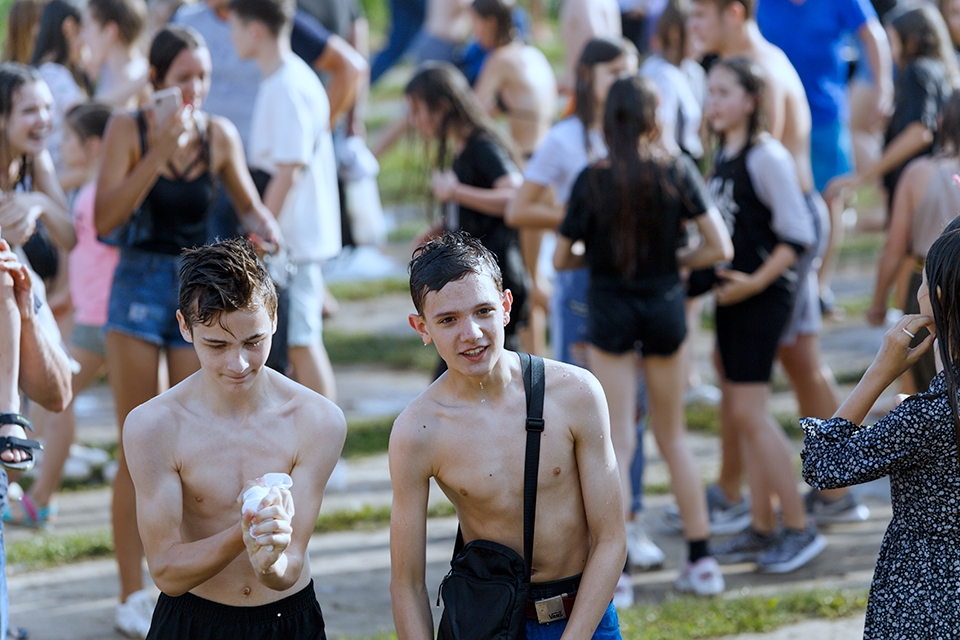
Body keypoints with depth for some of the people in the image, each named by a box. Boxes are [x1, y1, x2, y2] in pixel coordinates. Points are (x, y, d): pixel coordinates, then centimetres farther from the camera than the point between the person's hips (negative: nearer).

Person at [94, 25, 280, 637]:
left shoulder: (219, 134, 1)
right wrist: (158, 153, -20)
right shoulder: (128, 129, -6)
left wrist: (265, 225, -8)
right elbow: (105, 218, -14)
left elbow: (248, 201, 15)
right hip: (141, 284, -2)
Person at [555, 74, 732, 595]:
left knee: (618, 440, 2)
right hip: (665, 306, 2)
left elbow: (561, 258, -5)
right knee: (672, 436, 16)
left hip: (609, 310, -2)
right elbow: (720, 247, -8)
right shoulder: (678, 173, -6)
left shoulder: (593, 181, -11)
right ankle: (701, 560, 16)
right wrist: (676, 261, 9)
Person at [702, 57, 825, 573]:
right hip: (730, 293, 9)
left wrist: (756, 282, -20)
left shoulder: (766, 156, -14)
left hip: (763, 296, -9)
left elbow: (798, 236, -17)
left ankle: (799, 527, -1)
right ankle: (762, 528, 18)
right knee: (736, 412, 10)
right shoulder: (722, 156, 11)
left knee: (749, 413, -9)